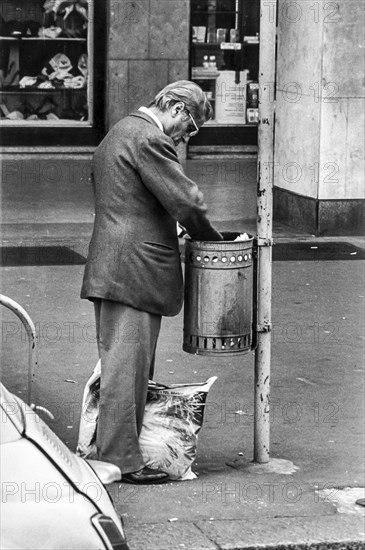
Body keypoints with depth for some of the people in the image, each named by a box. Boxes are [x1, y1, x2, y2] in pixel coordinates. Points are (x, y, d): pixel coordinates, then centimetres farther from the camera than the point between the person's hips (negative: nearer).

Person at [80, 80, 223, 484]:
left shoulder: (117, 135, 20)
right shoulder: (150, 139, -13)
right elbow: (186, 201, -16)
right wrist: (211, 240, 0)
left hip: (109, 268, 11)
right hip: (133, 269, -11)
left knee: (118, 365, 15)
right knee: (127, 367, -6)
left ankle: (110, 450, 20)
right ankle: (121, 461, -3)